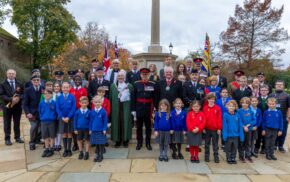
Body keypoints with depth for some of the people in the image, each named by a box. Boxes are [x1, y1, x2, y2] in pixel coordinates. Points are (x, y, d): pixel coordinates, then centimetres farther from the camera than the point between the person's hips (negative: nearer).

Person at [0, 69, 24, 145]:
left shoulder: (19, 84, 11)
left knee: (17, 123, 9)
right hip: (7, 107, -2)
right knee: (7, 123, 1)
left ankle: (17, 137, 18)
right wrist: (11, 99, -21)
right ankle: (7, 139, 8)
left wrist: (18, 98, -16)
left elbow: (23, 94, 6)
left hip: (17, 106, 2)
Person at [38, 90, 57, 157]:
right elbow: (40, 111, 11)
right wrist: (42, 118, 7)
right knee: (45, 136, 10)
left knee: (52, 136, 7)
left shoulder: (54, 103, -9)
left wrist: (53, 118, -3)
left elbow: (56, 111, -2)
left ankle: (51, 149, 18)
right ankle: (46, 149, 22)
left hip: (51, 121, -3)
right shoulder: (41, 103, 0)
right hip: (43, 121, 3)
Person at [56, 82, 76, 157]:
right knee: (64, 134, 7)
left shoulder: (72, 97, -6)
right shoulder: (59, 98, 0)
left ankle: (69, 150, 15)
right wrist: (62, 117, -12)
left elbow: (73, 108, -9)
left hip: (70, 118, -2)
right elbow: (57, 109, -2)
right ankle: (65, 150, 16)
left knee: (69, 134, 6)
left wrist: (68, 117, -16)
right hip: (62, 119, 2)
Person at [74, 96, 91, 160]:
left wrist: (90, 129, -7)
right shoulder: (77, 112, -4)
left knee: (87, 140, 8)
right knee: (79, 140, 12)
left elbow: (90, 121, -4)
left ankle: (86, 153, 18)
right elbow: (75, 120, 2)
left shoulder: (89, 112, -9)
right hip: (79, 128, 2)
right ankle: (81, 152, 27)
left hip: (86, 129, -2)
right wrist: (75, 129, 0)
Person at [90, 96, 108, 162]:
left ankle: (101, 156, 17)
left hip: (101, 130, -3)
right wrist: (90, 129, 7)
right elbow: (91, 121, 9)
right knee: (96, 143, 13)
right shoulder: (92, 112, 2)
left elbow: (105, 121, -5)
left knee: (101, 143, 5)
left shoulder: (103, 111, -8)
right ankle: (97, 155, 26)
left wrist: (104, 129, -9)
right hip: (94, 130, 3)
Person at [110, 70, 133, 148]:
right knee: (117, 123, 3)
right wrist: (110, 108, -1)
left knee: (125, 123, 2)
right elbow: (111, 98, 6)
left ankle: (125, 140, 15)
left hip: (126, 108, -1)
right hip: (116, 108, 1)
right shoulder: (113, 86, 8)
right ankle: (117, 140, 15)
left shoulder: (129, 86, 2)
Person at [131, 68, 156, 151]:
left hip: (149, 109, 0)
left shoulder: (153, 84, 0)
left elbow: (155, 98, 1)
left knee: (148, 127, 9)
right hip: (139, 109, 0)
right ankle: (139, 143, 22)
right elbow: (133, 98, 0)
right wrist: (133, 109, -3)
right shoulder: (136, 84, 0)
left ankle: (148, 143, 21)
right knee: (139, 127, 10)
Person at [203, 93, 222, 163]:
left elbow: (219, 119, -4)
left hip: (215, 129, -1)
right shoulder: (205, 108, -1)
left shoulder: (217, 108, -4)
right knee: (207, 144, 11)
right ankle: (206, 157, 21)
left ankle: (216, 157, 15)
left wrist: (219, 128, -6)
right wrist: (203, 127, -2)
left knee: (215, 144, 7)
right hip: (207, 129, 1)